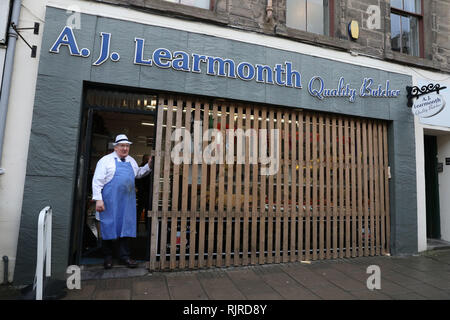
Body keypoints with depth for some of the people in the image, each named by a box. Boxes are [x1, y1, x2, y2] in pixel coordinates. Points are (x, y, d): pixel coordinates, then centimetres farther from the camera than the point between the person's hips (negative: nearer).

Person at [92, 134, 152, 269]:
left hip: (127, 202, 5)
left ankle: (124, 256, 18)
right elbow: (97, 181, -7)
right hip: (110, 202, -5)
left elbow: (138, 173, 28)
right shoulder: (106, 160, -4)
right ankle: (108, 257, 21)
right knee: (109, 227, 5)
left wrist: (148, 165, 12)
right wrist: (98, 199, -13)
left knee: (126, 226, 7)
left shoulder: (131, 161, 13)